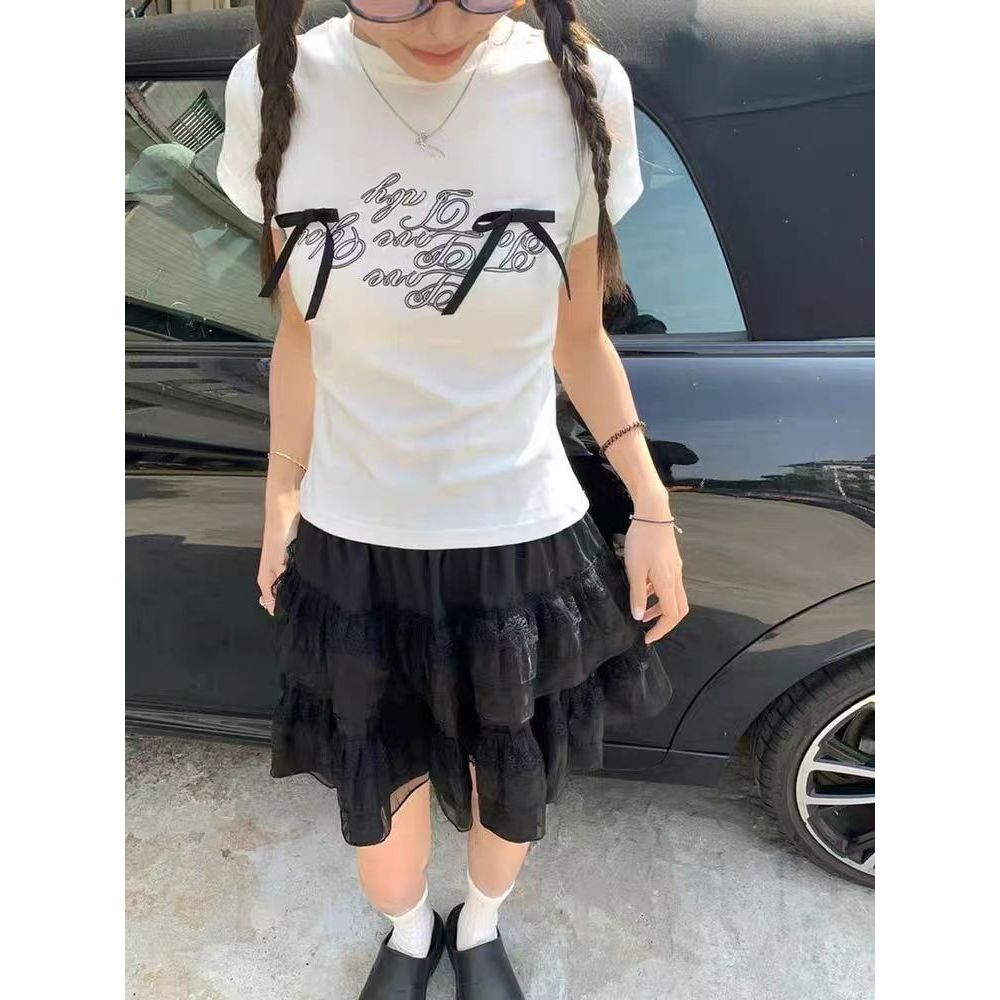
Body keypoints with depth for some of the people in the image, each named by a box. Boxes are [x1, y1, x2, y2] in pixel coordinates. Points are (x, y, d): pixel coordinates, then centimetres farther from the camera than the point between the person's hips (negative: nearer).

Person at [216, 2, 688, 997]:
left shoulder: (582, 91, -11)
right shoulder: (277, 93, -9)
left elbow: (578, 333, -1)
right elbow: (299, 333, 2)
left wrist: (651, 505, -3)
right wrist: (280, 498, 8)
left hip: (522, 536, 0)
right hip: (352, 541, 1)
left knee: (513, 790, 22)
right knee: (376, 799, 21)